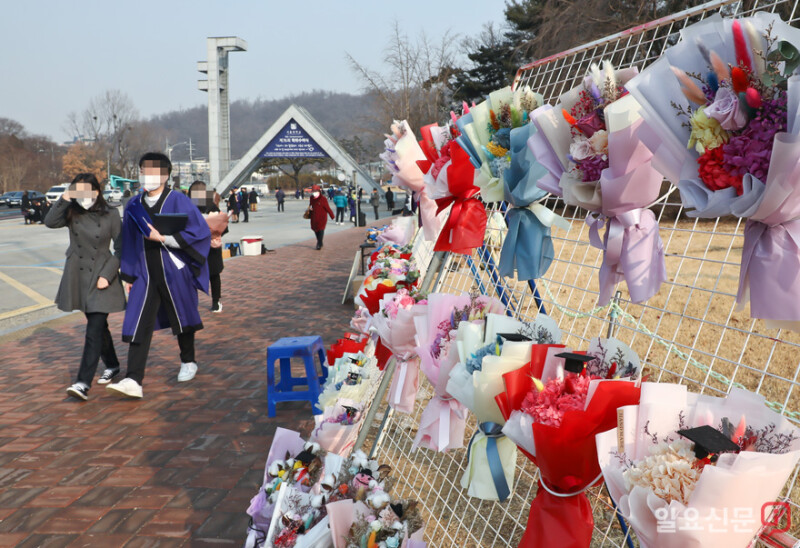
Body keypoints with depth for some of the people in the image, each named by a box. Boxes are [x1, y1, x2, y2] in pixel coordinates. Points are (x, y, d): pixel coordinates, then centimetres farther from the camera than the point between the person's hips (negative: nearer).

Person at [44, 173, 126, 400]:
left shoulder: (110, 215, -7)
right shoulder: (72, 213, 2)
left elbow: (120, 248, -5)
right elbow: (50, 222, -17)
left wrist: (107, 275, -12)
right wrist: (63, 199, -25)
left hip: (101, 277, -4)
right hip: (78, 276, 4)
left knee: (95, 329, -10)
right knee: (98, 324, 16)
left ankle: (83, 383, -12)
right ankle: (112, 365, 36)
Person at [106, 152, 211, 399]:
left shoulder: (178, 201, -9)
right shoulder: (134, 206, 6)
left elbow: (201, 232, -17)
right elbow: (129, 242, 14)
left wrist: (163, 238, -21)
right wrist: (128, 275, 12)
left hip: (174, 274, -3)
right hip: (145, 276, 3)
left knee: (181, 319, 14)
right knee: (138, 326, -6)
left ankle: (188, 362, 38)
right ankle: (133, 381, -9)